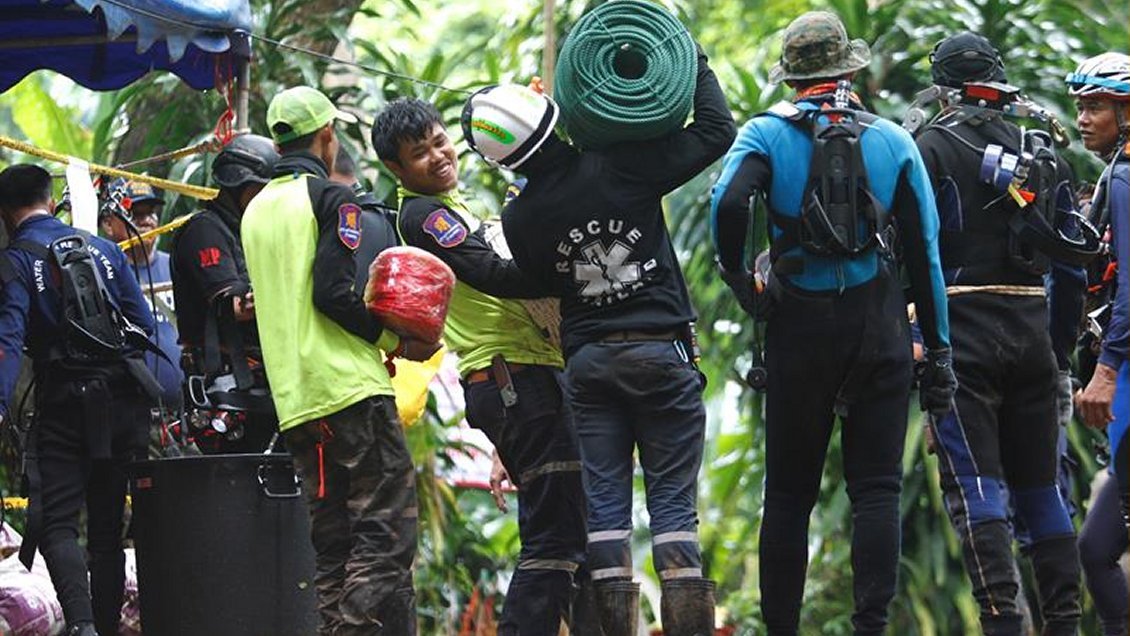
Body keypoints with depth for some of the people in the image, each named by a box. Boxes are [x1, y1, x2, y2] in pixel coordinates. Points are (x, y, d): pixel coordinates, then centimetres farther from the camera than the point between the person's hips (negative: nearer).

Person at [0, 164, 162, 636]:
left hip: (65, 403, -5)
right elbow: (143, 323, 11)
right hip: (126, 400, 5)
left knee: (56, 522, -7)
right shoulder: (102, 248, 12)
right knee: (108, 524, 14)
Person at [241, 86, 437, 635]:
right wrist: (395, 341, -6)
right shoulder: (331, 198, -5)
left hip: (294, 400, 8)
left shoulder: (256, 210, 19)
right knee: (387, 531, -10)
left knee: (333, 545, 9)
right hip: (351, 389, -8)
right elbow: (333, 294, -16)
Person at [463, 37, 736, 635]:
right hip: (661, 351, -2)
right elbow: (716, 132, -3)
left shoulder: (520, 218, -4)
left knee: (604, 505, 6)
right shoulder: (619, 167, -11)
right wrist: (696, 65, 10)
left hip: (586, 361, 2)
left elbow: (542, 281, 9)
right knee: (674, 502, 0)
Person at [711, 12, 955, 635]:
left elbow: (729, 202, -21)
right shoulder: (893, 141, 5)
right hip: (879, 324, 0)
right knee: (876, 488, 2)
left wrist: (738, 279, -5)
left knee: (789, 491, 8)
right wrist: (937, 352, 7)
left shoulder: (767, 133, -1)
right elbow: (925, 254, 3)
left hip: (799, 325, 0)